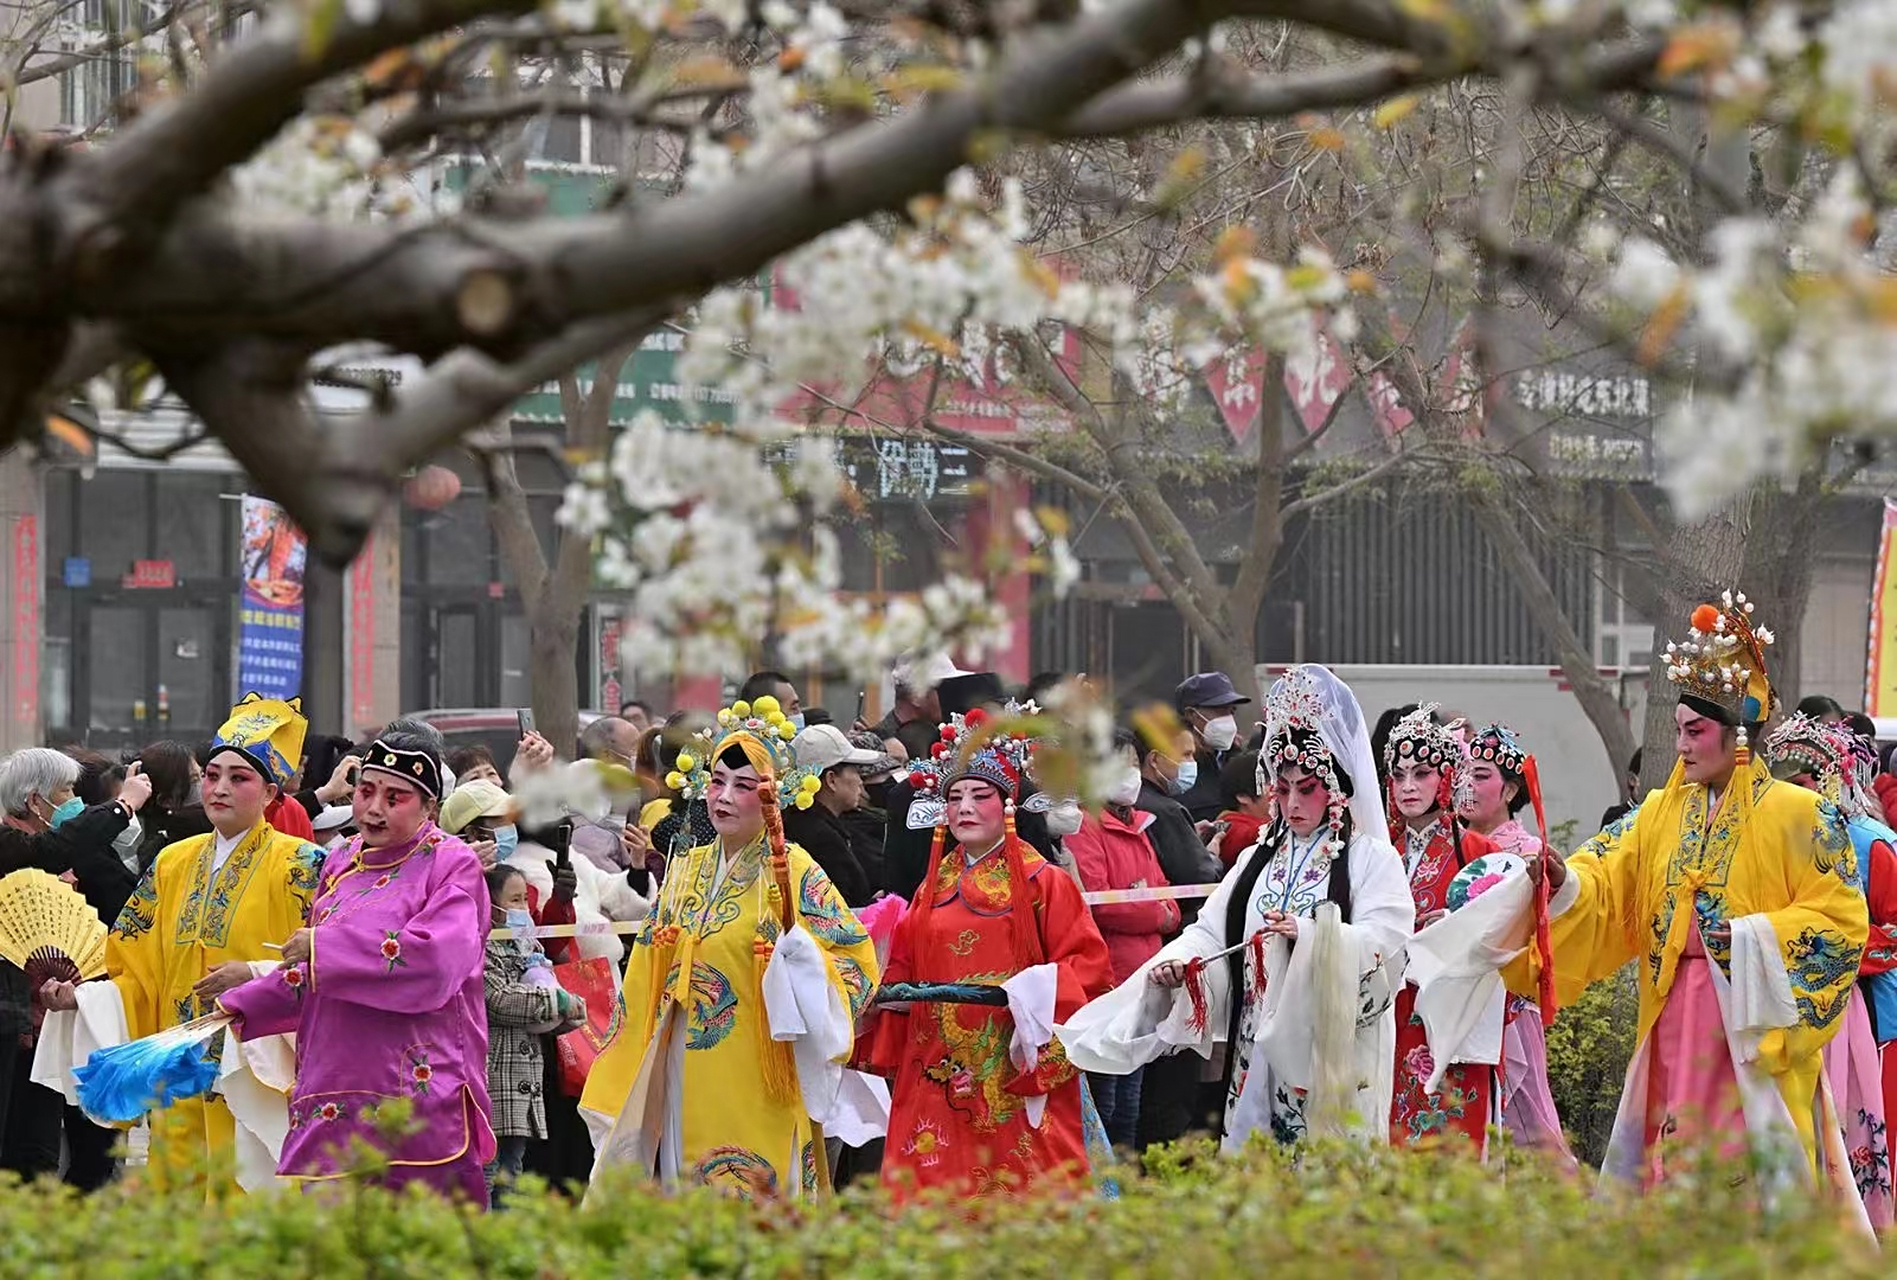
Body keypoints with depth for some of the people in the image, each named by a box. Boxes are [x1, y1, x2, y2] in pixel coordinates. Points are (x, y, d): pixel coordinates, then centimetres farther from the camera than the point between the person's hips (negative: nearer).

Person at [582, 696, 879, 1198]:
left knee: (758, 1198, -5)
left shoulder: (792, 872, -5)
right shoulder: (686, 870, 12)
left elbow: (854, 956, -11)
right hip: (686, 1075, 5)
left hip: (756, 1077, -5)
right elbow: (652, 978, 18)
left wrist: (796, 942, -27)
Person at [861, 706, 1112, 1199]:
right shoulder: (933, 889, 15)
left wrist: (1031, 991, -19)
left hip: (1019, 1081, -5)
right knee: (934, 1196, 0)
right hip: (938, 1079, 5)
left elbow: (1089, 964, -6)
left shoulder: (1043, 882, -2)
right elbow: (903, 970, 22)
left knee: (1022, 1201, -6)